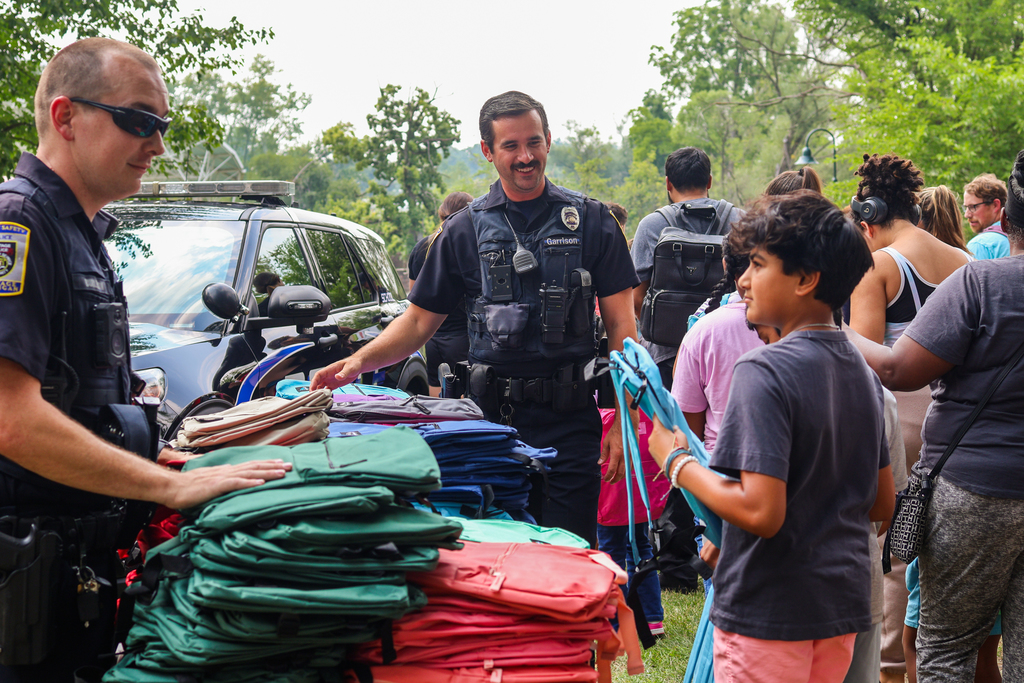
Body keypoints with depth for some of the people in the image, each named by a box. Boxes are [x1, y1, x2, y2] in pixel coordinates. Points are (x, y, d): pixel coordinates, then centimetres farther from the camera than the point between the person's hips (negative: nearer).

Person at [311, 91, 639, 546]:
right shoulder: (465, 230, 9)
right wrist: (359, 361, -7)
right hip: (492, 412, 1)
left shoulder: (590, 221, 6)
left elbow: (621, 324, 4)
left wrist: (623, 421, -4)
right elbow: (420, 320, 10)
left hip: (569, 419, -1)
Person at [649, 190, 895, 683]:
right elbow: (882, 504, 13)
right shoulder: (863, 372, 7)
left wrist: (677, 462, -12)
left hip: (770, 613, -8)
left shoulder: (764, 371, -18)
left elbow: (761, 511, -25)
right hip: (844, 605, 8)